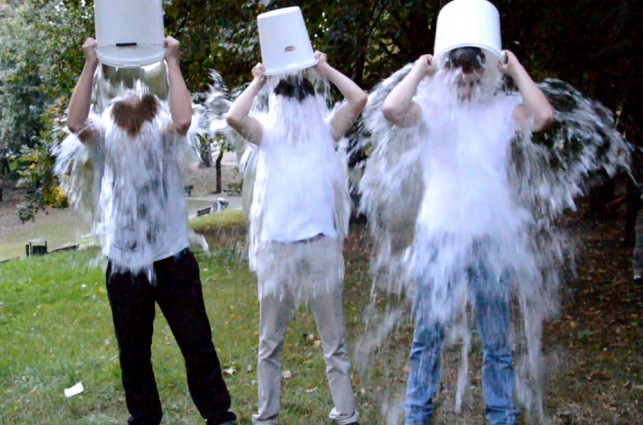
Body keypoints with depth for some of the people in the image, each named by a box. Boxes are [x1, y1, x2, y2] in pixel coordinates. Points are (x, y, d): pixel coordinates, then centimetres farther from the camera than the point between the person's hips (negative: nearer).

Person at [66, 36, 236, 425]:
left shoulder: (164, 132, -3)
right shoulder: (107, 134, 3)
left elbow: (183, 119, -27)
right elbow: (76, 122, -19)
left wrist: (172, 62, -20)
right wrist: (91, 66, -17)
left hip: (172, 257, -2)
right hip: (124, 262, 2)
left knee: (196, 341, 4)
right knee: (133, 350, 13)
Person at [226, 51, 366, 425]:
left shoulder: (325, 134, 6)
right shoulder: (268, 136, 7)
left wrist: (325, 68, 3)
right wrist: (257, 82, 4)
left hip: (321, 245, 0)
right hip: (277, 246, 0)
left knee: (334, 338, 8)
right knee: (270, 340, 8)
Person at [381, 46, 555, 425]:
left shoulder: (504, 109, 1)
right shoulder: (431, 106, -1)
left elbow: (544, 116, -18)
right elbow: (392, 109, -21)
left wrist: (516, 70, -9)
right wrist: (420, 70, -9)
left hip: (491, 238, 1)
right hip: (439, 236, -1)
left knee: (497, 339, 12)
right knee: (428, 334, 10)